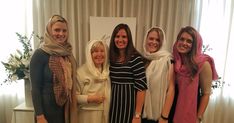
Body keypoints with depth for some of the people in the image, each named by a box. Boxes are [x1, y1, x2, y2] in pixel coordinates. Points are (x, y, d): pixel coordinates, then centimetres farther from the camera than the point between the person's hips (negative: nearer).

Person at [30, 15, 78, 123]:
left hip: (67, 109, 6)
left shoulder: (68, 53, 4)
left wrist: (73, 107, 8)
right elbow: (35, 88, -14)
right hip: (48, 109, -6)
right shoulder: (39, 54, -13)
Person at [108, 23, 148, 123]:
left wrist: (137, 115, -14)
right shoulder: (111, 58, 3)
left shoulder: (136, 58, -14)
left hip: (129, 104, -5)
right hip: (113, 104, 5)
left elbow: (141, 87, -15)